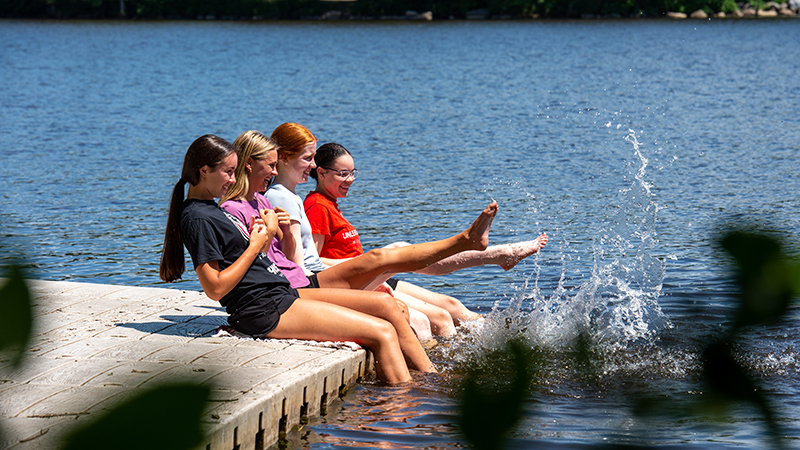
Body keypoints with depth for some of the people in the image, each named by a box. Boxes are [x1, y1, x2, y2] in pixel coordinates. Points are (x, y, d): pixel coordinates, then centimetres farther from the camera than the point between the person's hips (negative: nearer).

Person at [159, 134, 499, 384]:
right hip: (265, 312, -11)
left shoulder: (210, 209, 18)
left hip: (281, 295, 11)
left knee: (385, 303, 8)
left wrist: (265, 234, 6)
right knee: (383, 331, -12)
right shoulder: (197, 218, -14)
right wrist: (256, 245, -13)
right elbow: (216, 288, -20)